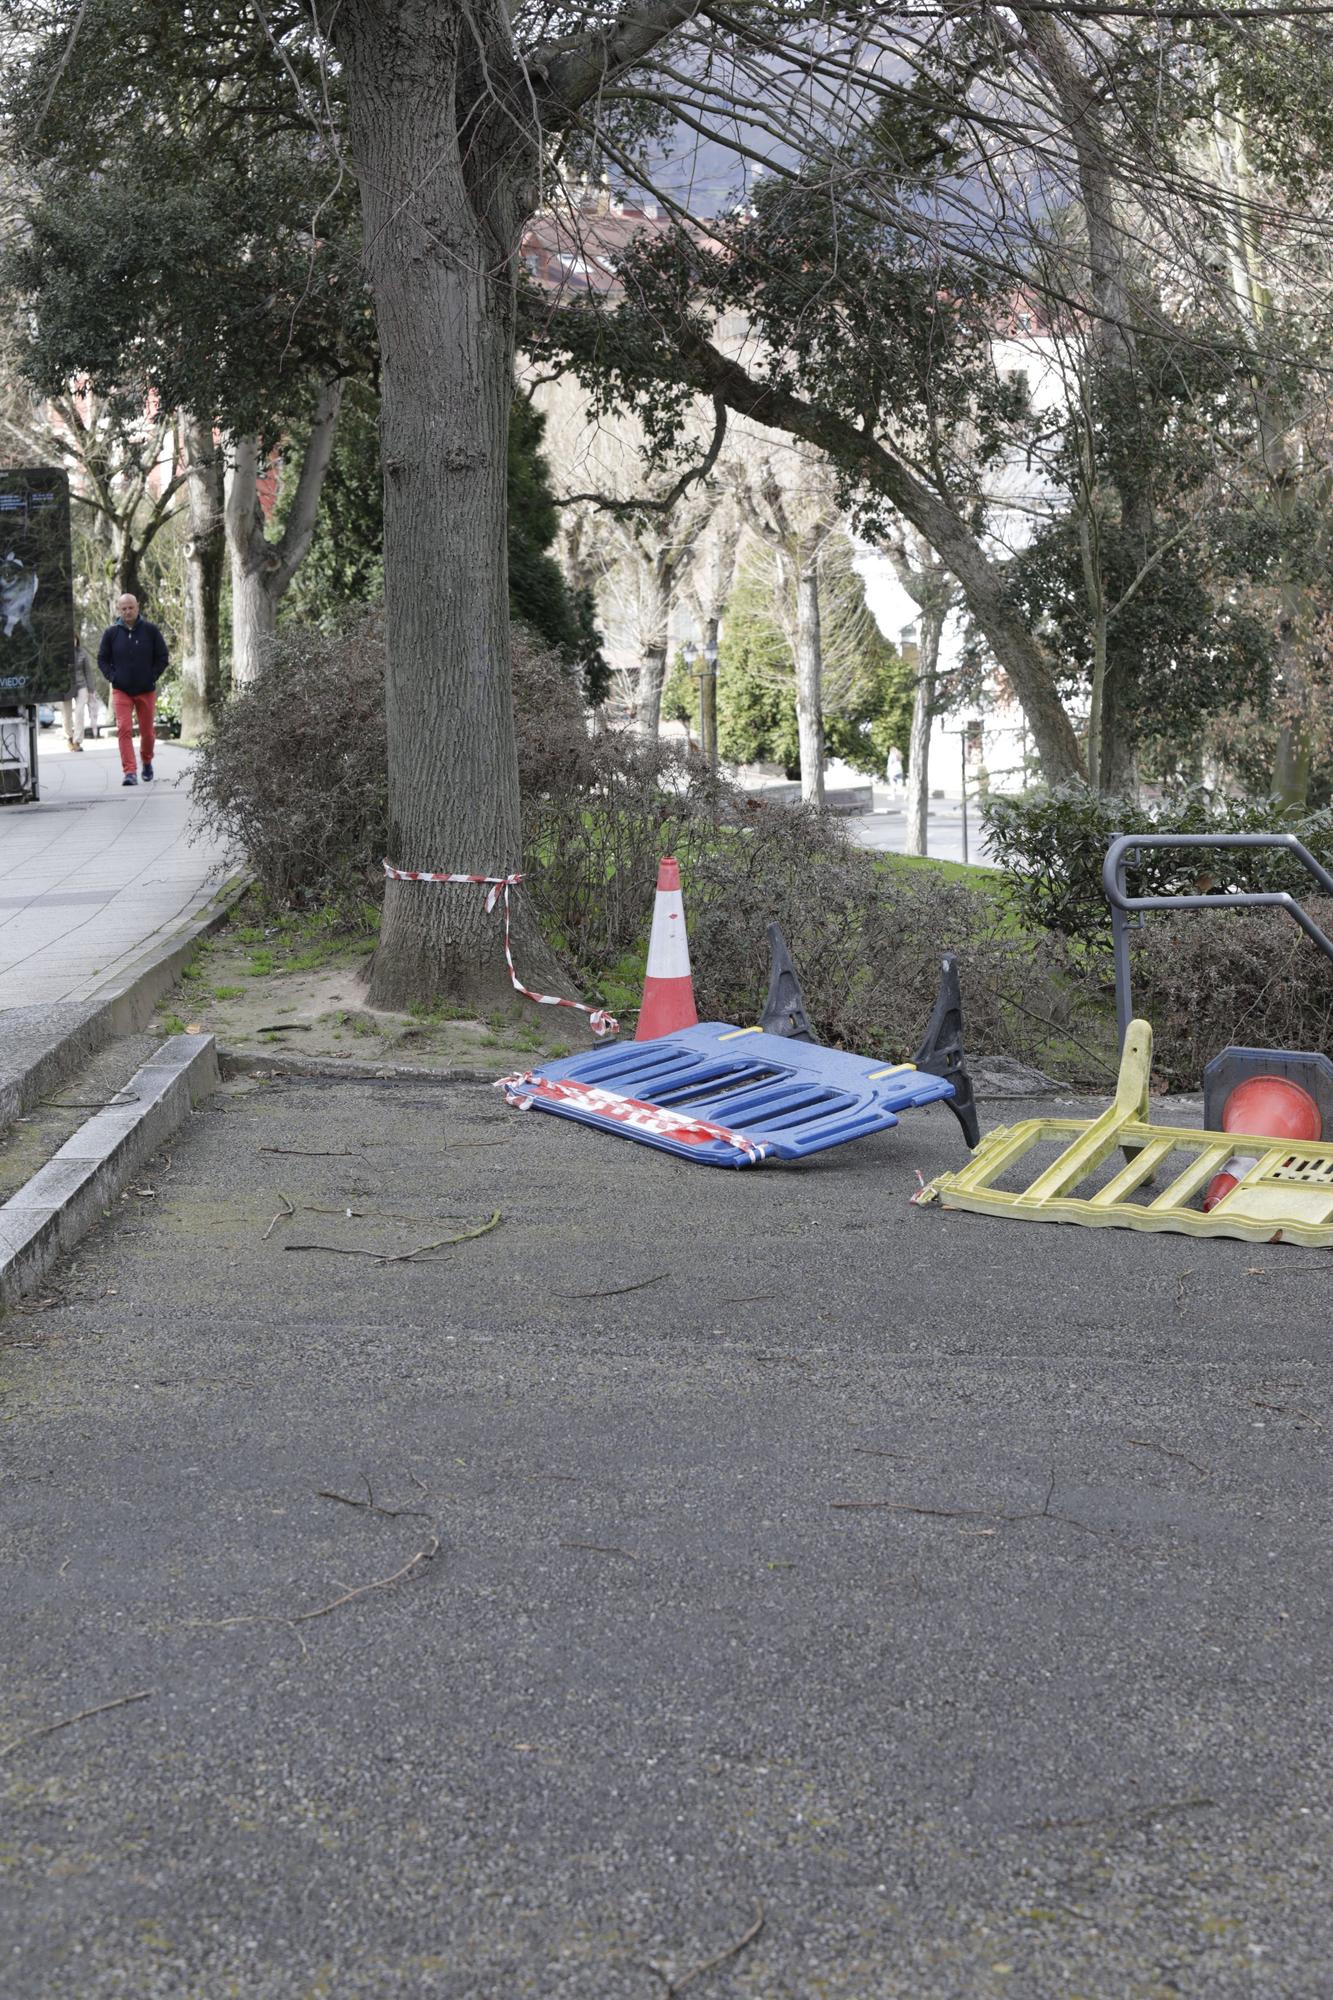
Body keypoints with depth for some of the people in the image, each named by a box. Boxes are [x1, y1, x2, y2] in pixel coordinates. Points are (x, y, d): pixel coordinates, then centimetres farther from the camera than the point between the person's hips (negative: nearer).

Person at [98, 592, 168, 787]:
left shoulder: (150, 630, -1)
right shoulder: (111, 632, 1)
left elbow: (162, 657, 5)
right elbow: (102, 659, 10)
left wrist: (153, 677, -4)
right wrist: (112, 677, -3)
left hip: (146, 690, 0)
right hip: (121, 691, 0)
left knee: (147, 731, 9)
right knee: (124, 729, -13)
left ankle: (147, 762, 36)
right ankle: (129, 772, -16)